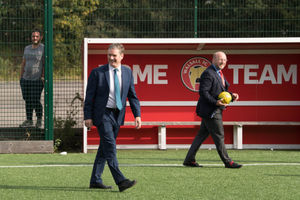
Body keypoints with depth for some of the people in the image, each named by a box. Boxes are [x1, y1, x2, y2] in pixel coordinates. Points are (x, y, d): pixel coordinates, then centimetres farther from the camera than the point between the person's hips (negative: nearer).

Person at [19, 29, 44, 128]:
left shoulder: (43, 49, -4)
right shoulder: (27, 48, 14)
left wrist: (43, 76, -14)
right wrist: (21, 76, 14)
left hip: (37, 80, -5)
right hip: (26, 79, 5)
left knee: (35, 101, -7)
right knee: (27, 100, 7)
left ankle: (39, 119, 14)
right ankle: (29, 120, 16)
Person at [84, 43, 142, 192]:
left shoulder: (127, 72, 7)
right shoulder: (97, 73, -5)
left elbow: (132, 95, 11)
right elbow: (89, 96, -3)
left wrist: (137, 114, 1)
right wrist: (88, 116, -8)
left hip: (117, 115, 5)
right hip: (102, 114, -5)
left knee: (105, 148, 10)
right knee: (110, 146, -15)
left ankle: (95, 180, 18)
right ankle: (120, 181, -23)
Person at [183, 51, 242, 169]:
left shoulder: (219, 73, 16)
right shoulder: (208, 73, -16)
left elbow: (223, 90, 22)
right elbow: (203, 92, -21)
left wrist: (231, 95, 3)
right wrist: (215, 102, -27)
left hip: (215, 111, 10)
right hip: (210, 111, -10)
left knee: (202, 135, 12)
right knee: (219, 136, -3)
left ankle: (189, 160, 17)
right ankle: (227, 162, 3)